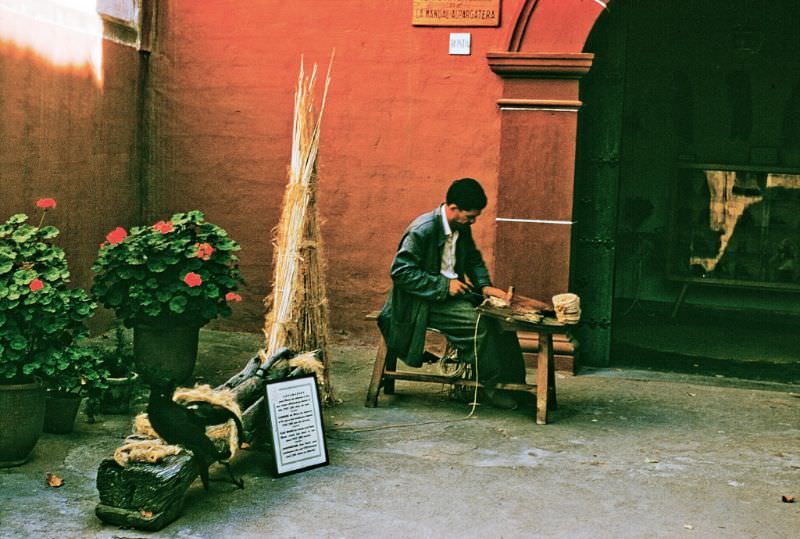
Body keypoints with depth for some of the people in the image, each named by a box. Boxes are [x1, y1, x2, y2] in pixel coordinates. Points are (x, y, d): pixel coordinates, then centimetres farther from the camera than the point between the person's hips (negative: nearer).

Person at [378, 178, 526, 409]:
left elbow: (474, 258, 18)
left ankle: (507, 379, -5)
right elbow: (400, 271, -22)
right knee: (478, 322, -25)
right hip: (423, 302, -8)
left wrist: (485, 286, -1)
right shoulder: (422, 230, -21)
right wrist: (443, 285, -23)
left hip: (452, 291, 8)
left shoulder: (462, 227, 4)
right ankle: (490, 385, -9)